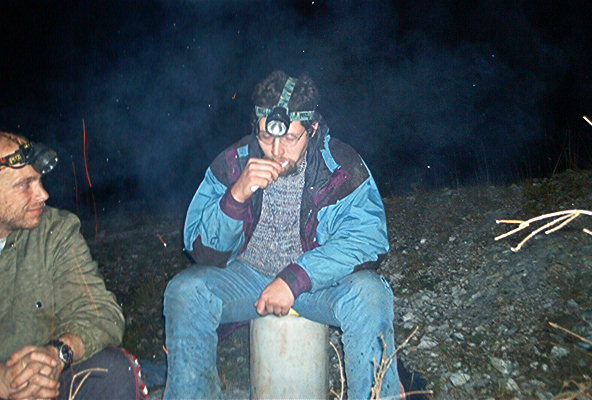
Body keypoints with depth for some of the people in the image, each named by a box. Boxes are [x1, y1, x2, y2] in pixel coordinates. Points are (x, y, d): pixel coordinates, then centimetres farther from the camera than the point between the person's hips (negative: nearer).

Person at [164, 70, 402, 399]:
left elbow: (367, 237, -19)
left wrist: (296, 279, -29)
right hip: (247, 276, 2)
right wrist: (237, 195, -28)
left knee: (368, 294, -30)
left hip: (320, 281, -1)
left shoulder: (342, 166, -11)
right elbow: (202, 249, -8)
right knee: (185, 292, -23)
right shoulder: (232, 163, -7)